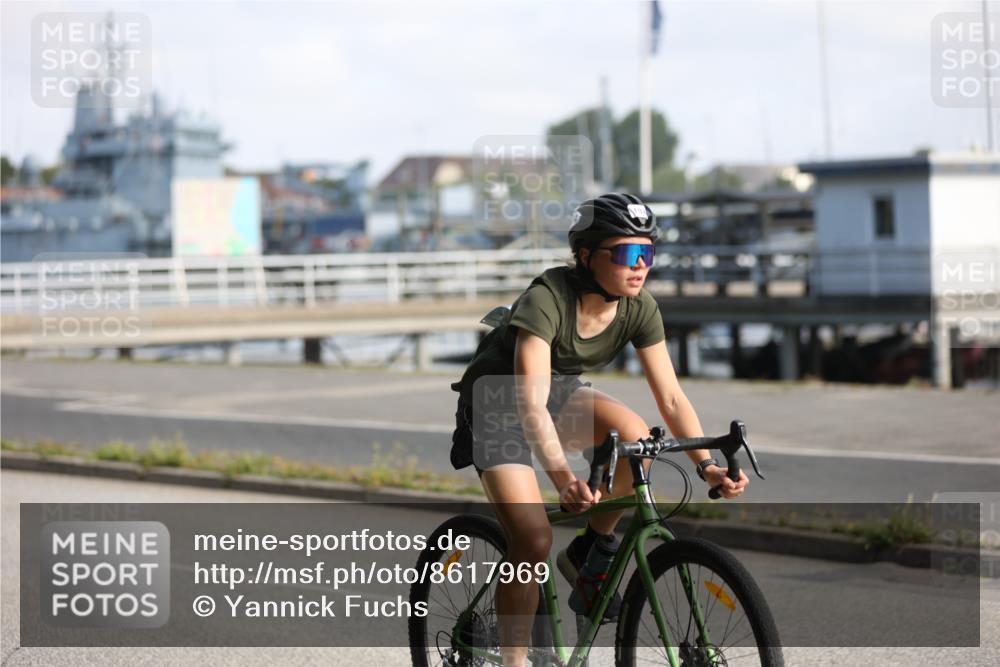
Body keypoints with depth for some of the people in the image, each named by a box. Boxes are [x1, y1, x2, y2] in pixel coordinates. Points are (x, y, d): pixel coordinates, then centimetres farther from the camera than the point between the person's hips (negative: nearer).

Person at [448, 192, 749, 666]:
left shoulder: (639, 308, -16)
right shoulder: (547, 299, -33)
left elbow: (670, 398, -13)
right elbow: (531, 404, -41)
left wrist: (706, 464, -27)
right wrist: (563, 478, -54)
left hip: (561, 392, 5)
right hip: (497, 401, -5)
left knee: (633, 435, -27)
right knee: (534, 541, -20)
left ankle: (588, 554, -4)